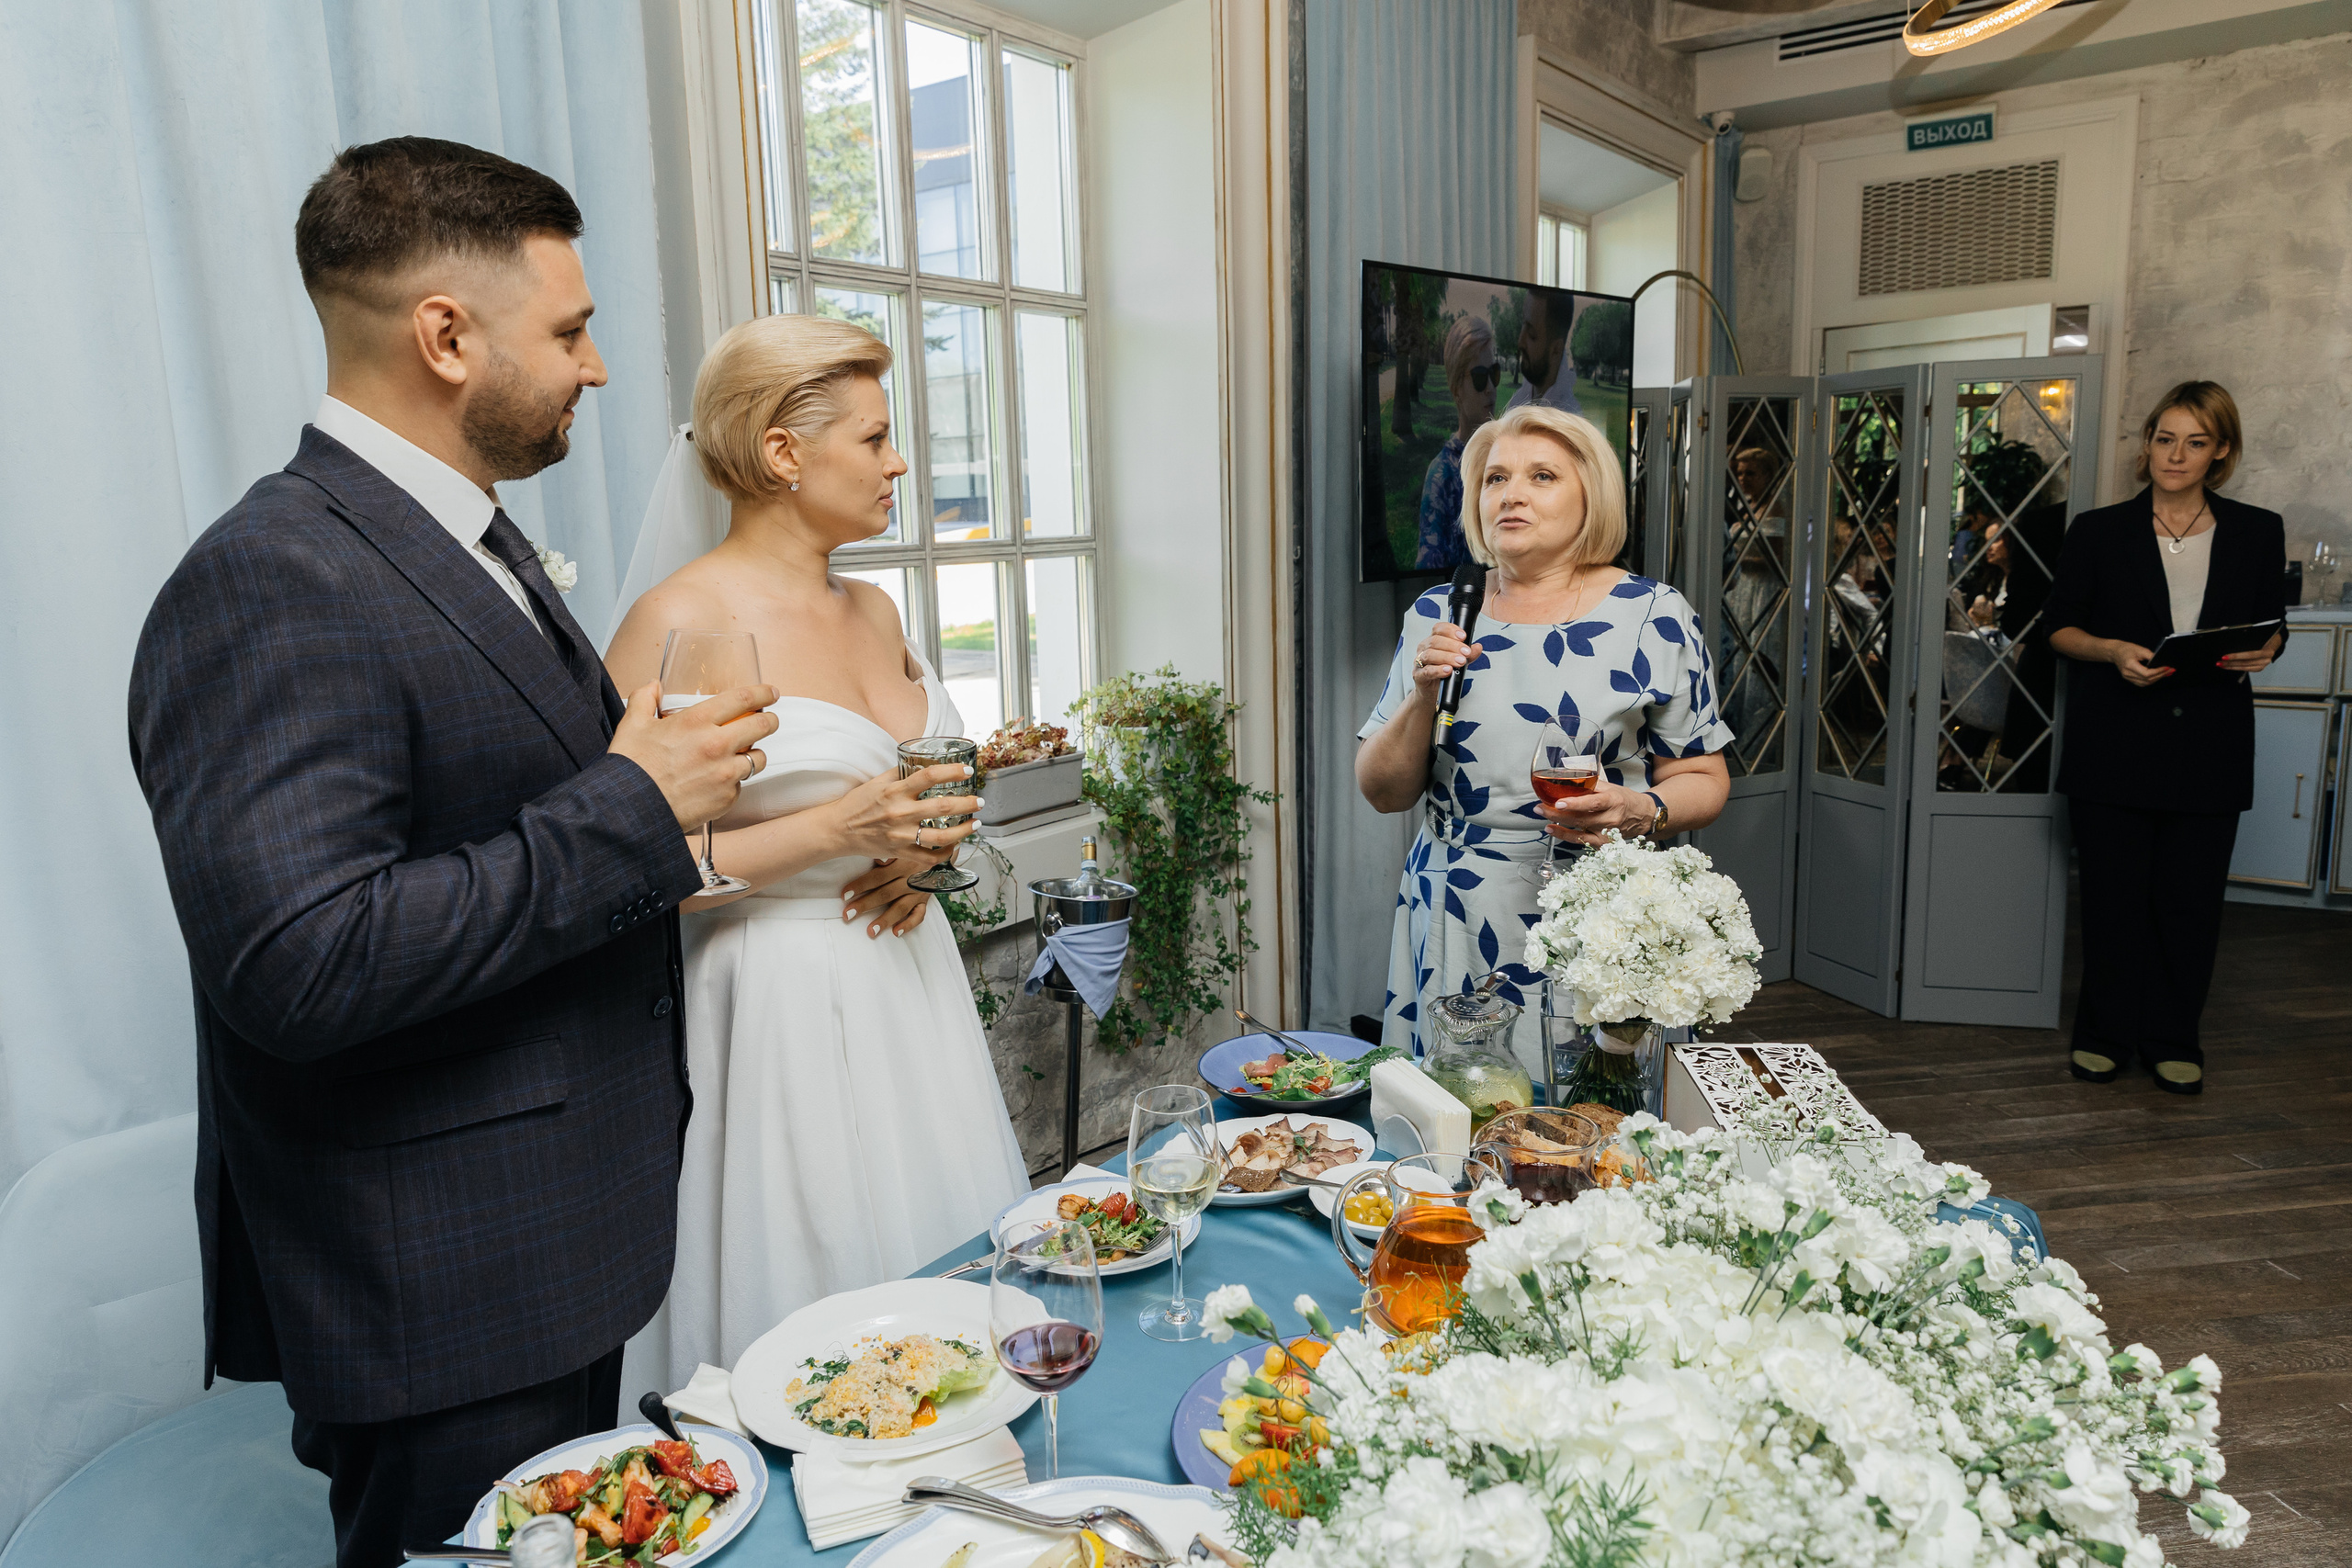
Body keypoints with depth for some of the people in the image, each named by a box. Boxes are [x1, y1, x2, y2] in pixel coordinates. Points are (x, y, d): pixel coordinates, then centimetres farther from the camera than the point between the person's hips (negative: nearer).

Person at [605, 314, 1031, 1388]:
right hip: (781, 1008, -7)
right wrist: (831, 832, -20)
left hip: (907, 980, 7)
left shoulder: (874, 611, 10)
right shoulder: (679, 624, -13)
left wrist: (917, 852, 2)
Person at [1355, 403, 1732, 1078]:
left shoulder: (1654, 618, -1)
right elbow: (1382, 792, 5)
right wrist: (1421, 697, -11)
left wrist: (1639, 811, -17)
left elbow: (1704, 781, 3)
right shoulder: (1437, 615, 6)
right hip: (1452, 929, 2)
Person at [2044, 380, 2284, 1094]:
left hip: (2210, 747, 2)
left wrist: (2259, 653, -9)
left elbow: (2272, 628, 14)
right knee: (2113, 893, 3)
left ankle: (2172, 1040, 19)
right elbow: (2059, 626, 5)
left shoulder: (2258, 533, 9)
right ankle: (2104, 1034, 17)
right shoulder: (2098, 532, 3)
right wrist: (2113, 652, -14)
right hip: (2114, 746, -1)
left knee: (2191, 896, 5)